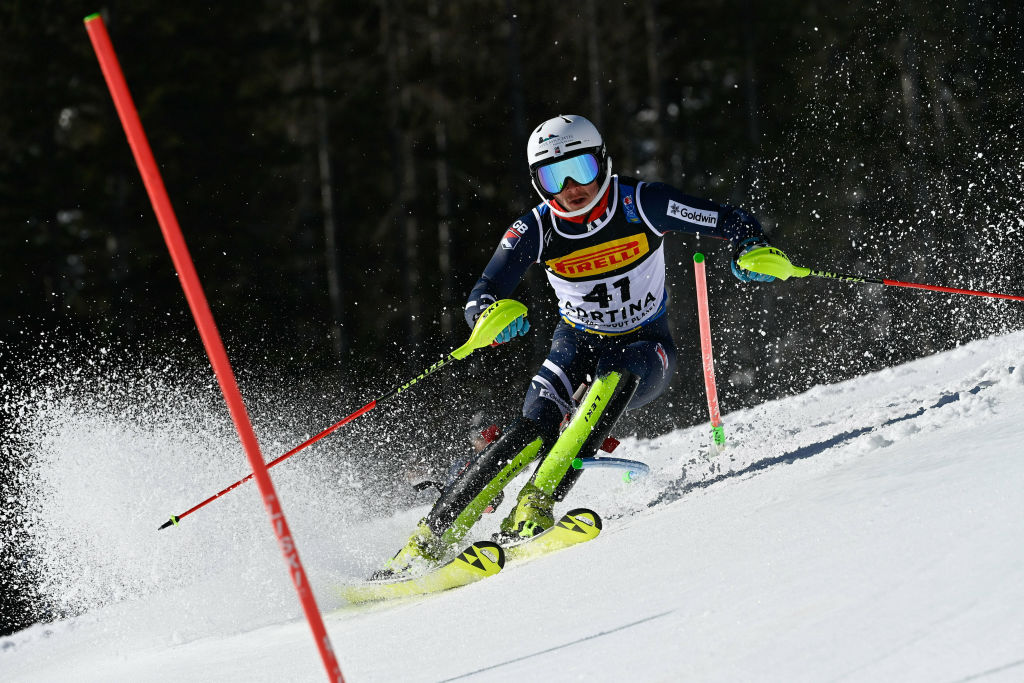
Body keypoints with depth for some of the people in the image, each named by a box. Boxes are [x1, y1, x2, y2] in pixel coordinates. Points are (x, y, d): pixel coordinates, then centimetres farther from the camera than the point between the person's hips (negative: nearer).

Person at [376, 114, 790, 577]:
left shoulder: (641, 204, -18)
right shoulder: (535, 231, -14)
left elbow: (734, 223, -13)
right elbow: (481, 298, -20)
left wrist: (753, 252, -35)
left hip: (646, 350, -1)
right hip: (578, 345, 1)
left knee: (614, 379, -36)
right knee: (536, 428, -23)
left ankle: (537, 505, -41)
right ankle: (430, 538, -22)